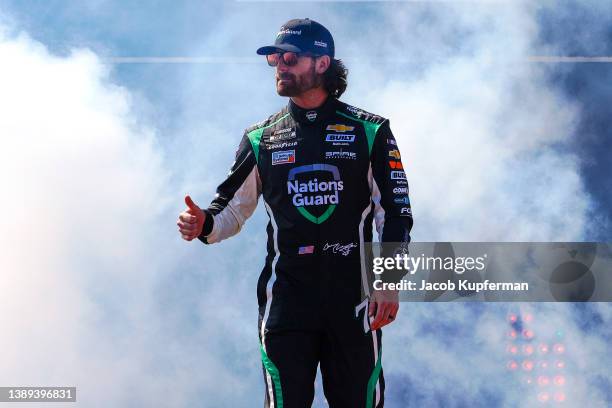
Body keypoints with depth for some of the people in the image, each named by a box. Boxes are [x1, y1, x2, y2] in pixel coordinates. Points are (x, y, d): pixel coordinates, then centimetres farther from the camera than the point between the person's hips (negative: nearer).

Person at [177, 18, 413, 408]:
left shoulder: (370, 132, 4)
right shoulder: (261, 139, 10)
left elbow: (395, 211, 3)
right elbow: (233, 208, 12)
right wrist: (205, 224, -11)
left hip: (353, 300, -1)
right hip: (286, 301, 1)